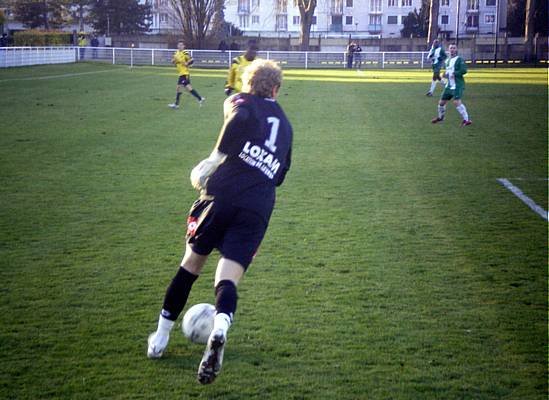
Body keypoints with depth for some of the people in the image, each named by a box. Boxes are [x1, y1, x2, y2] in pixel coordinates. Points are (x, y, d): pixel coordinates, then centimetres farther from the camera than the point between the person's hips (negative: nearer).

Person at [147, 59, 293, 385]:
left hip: (222, 195, -2)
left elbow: (241, 119, -14)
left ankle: (161, 337, 23)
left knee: (191, 263, 13)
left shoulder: (241, 102, 12)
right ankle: (220, 329, -36)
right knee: (228, 279, -3)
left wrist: (215, 160, -8)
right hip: (259, 210, 3)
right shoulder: (286, 125, 28)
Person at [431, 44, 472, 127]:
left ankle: (466, 120, -19)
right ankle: (440, 117, 39)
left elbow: (464, 70, -21)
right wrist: (446, 74, 8)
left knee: (456, 102, -24)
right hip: (449, 85, 8)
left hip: (457, 85, -8)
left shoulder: (459, 60, -9)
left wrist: (454, 74, -23)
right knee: (441, 102, 13)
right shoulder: (447, 61, 15)